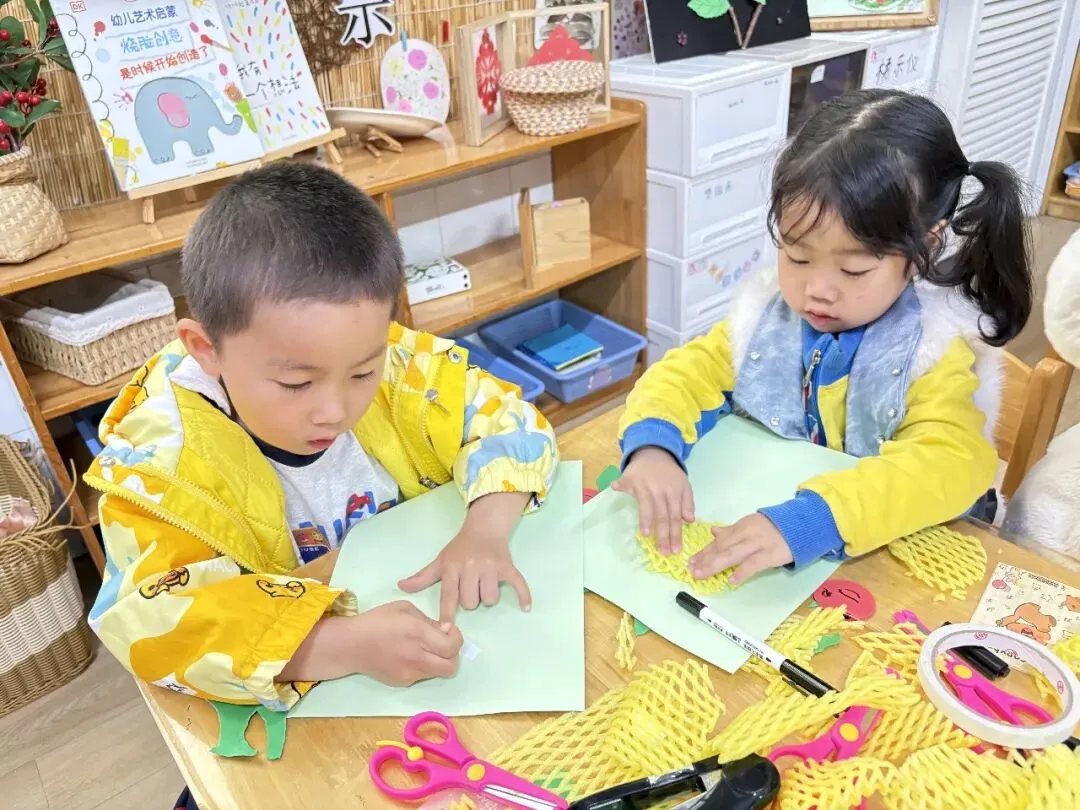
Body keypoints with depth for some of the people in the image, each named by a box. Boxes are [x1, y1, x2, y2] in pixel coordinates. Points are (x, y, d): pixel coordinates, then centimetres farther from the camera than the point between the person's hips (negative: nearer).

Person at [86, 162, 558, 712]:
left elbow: (507, 420, -8)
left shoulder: (398, 366, -16)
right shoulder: (160, 452, -22)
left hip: (426, 604, 3)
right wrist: (346, 643, -40)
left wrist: (485, 530, -25)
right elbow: (151, 618, -30)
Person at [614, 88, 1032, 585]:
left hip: (879, 564, -3)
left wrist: (807, 520, -40)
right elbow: (684, 375, -1)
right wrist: (652, 445, -24)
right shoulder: (764, 313, -3)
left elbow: (949, 465, -25)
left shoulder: (936, 349, -12)